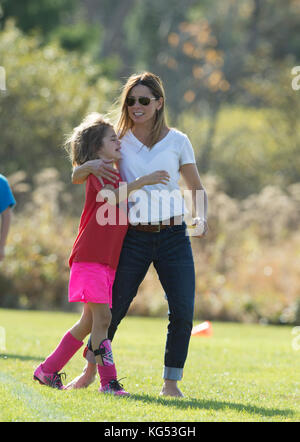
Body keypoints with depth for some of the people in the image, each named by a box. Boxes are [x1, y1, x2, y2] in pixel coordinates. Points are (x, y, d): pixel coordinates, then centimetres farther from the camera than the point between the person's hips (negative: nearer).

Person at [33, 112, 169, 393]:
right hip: (90, 257, -9)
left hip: (108, 260, 9)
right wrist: (141, 181, -29)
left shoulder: (117, 174, 21)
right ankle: (108, 381, -12)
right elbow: (109, 198, -25)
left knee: (89, 322, 8)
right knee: (102, 318, -13)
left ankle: (48, 370, 15)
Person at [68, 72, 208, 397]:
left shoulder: (177, 141, 4)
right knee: (113, 308, 3)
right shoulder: (119, 141, 5)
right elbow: (75, 178, 6)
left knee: (182, 312, -9)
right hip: (134, 237, 0)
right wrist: (90, 166, -17)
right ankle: (90, 371, 24)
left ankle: (171, 382, 4)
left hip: (173, 235, 0)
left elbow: (196, 188, 13)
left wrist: (200, 218, -7)